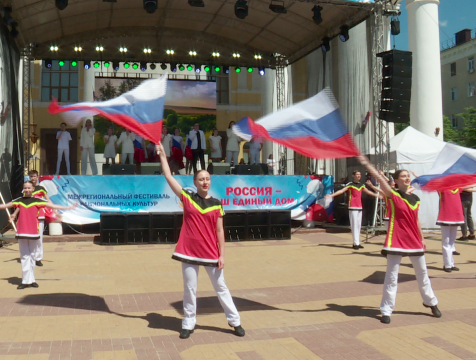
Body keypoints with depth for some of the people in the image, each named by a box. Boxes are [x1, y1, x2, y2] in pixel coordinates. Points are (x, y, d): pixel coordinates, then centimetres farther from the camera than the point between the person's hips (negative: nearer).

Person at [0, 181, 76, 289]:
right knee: (24, 256, 1)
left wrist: (68, 208, -9)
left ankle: (30, 280, 13)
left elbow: (53, 206, -3)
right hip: (21, 233, 1)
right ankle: (26, 280, 1)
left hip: (33, 233, -1)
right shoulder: (19, 201, 7)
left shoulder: (37, 201, 1)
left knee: (32, 256, 6)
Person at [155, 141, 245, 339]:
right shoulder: (187, 198, -1)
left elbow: (219, 231, 1)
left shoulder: (216, 203, 0)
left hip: (211, 253, 1)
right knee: (189, 289, 9)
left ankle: (235, 321, 23)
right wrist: (162, 155, -3)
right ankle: (188, 324, 24)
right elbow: (168, 177, -3)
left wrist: (222, 255, -2)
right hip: (190, 252, 0)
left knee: (221, 287, 11)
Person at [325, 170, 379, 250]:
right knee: (354, 225, -8)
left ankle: (357, 242, 13)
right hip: (352, 207, -6)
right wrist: (331, 195, -25)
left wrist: (376, 195, 39)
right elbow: (341, 191, -13)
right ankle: (356, 243, -7)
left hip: (360, 207, 6)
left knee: (359, 225, 7)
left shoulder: (361, 185, 15)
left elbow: (368, 191, 30)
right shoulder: (350, 185, -4)